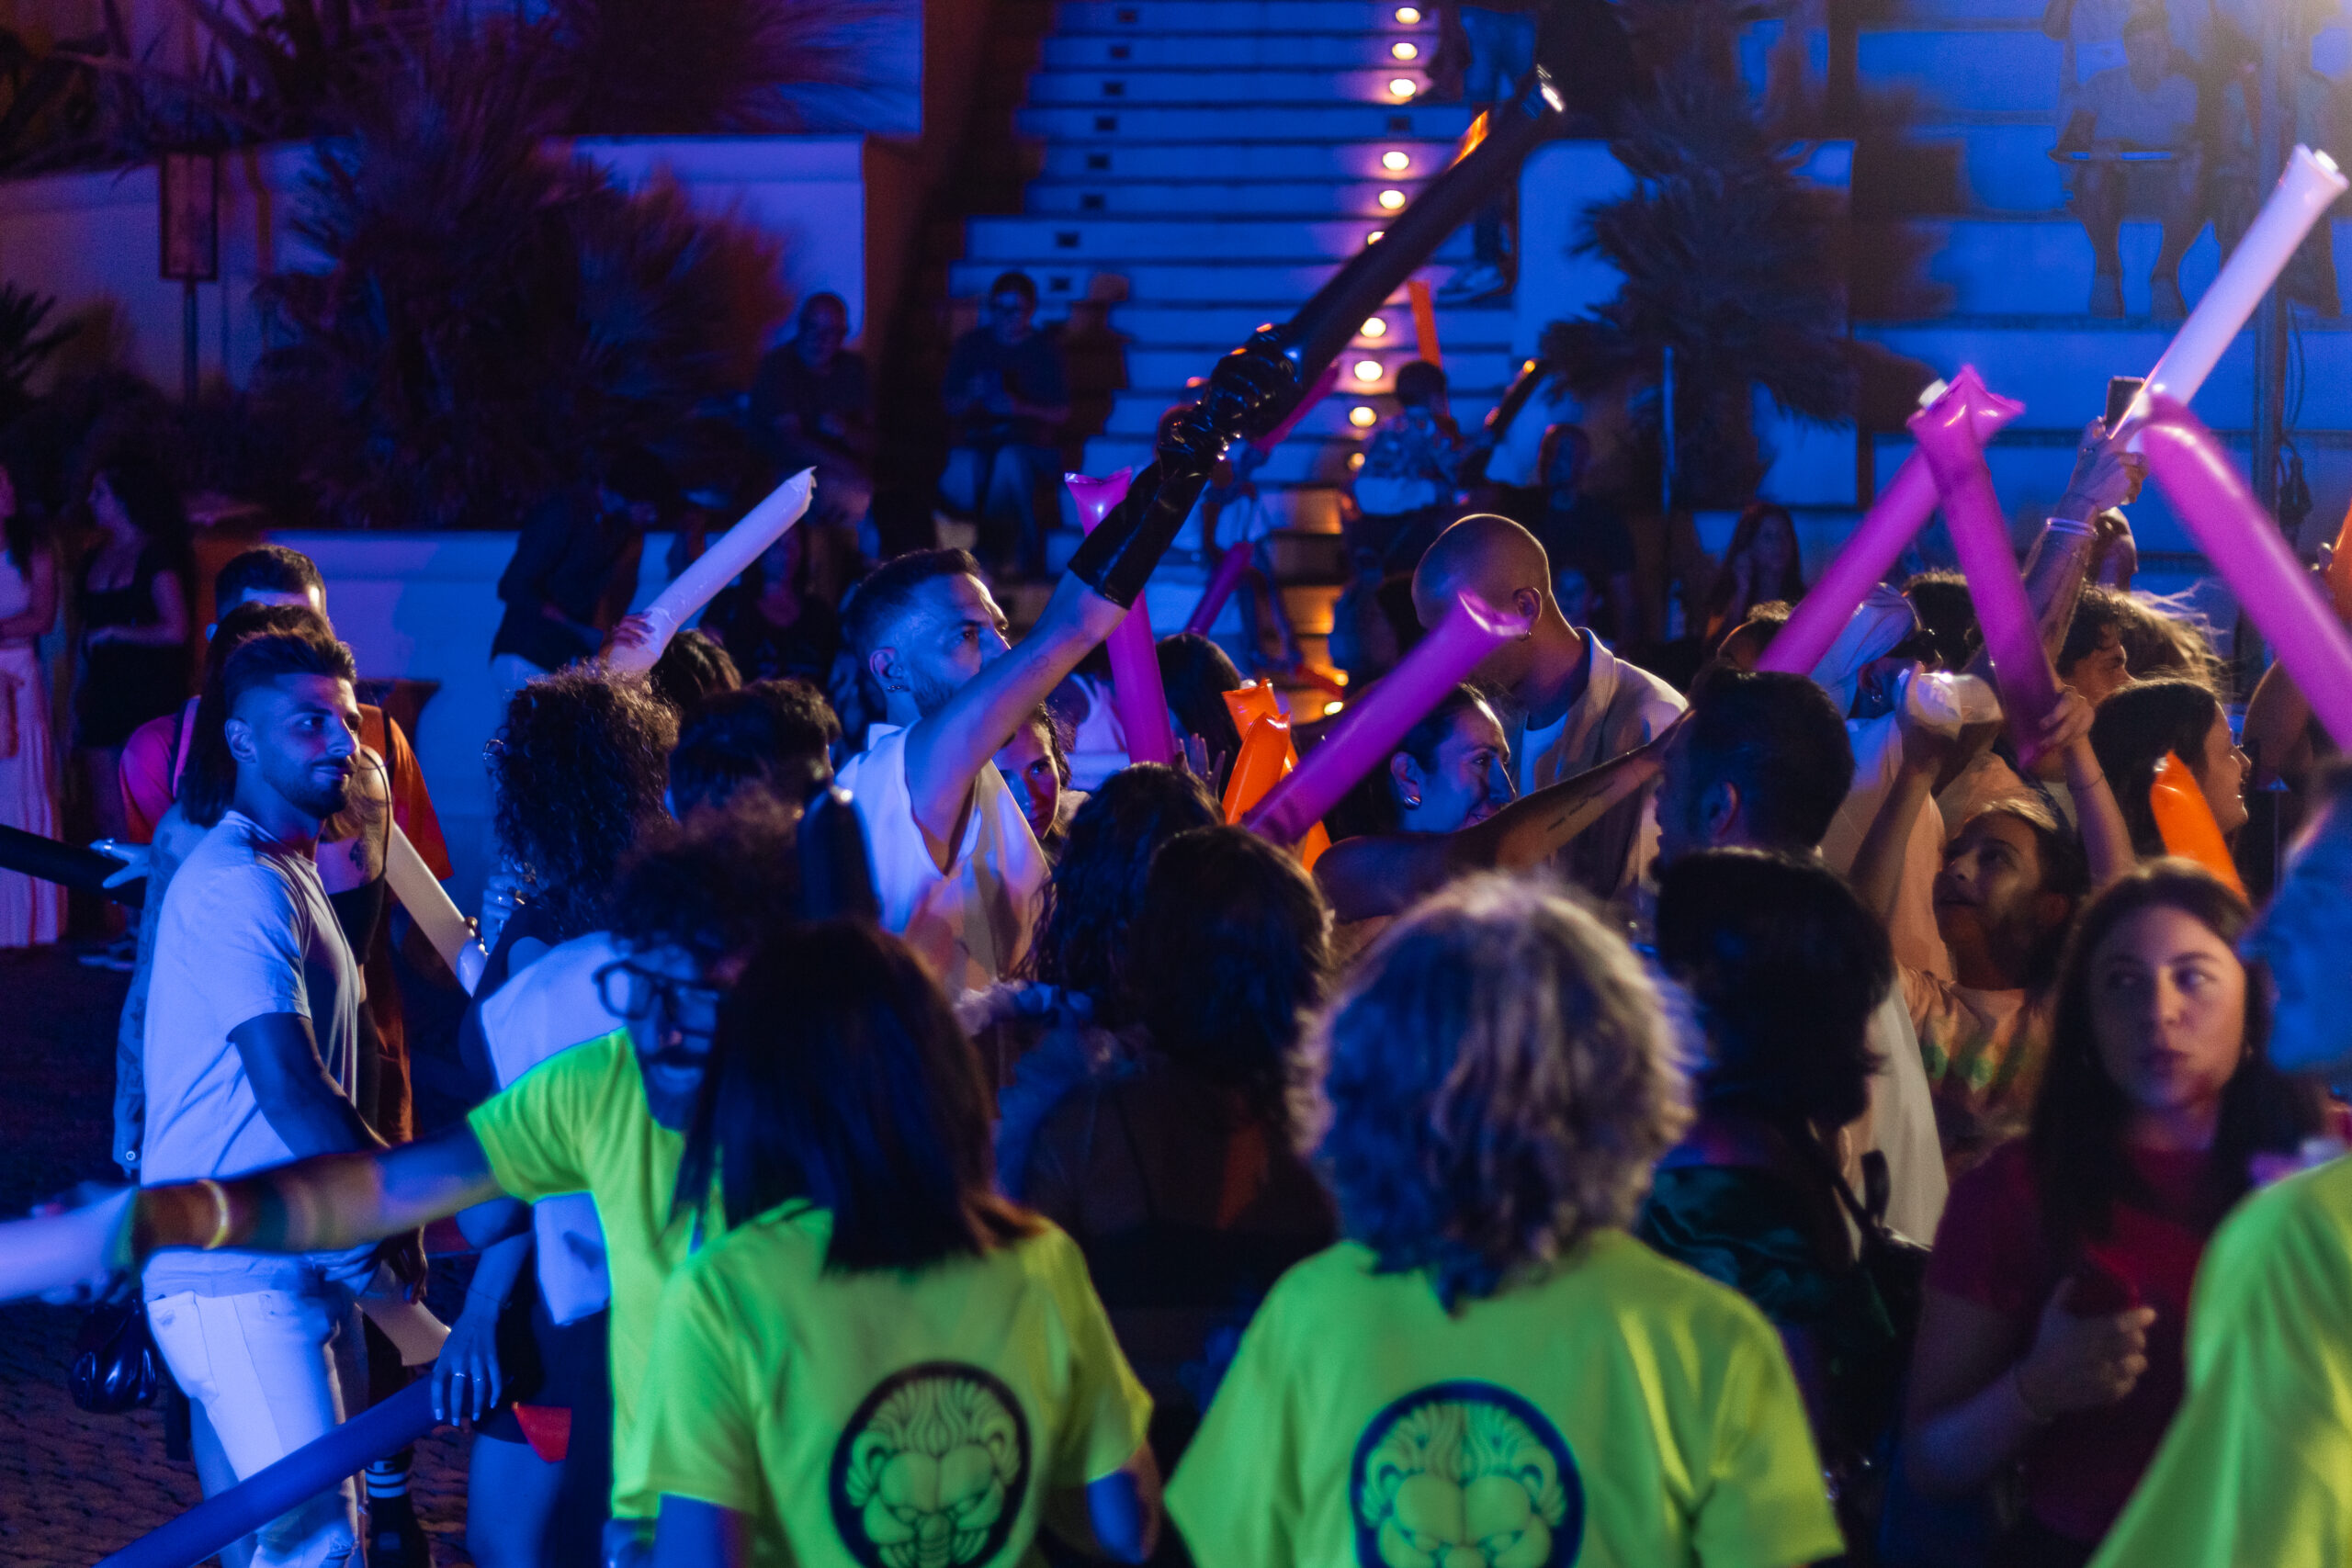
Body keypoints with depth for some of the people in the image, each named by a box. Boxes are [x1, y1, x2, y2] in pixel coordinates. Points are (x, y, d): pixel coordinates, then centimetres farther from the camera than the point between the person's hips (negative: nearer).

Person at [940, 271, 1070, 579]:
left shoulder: (1044, 350, 10)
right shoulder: (970, 345, 16)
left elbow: (1060, 413, 2)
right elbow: (951, 407, 15)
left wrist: (1019, 407, -15)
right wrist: (972, 398, -8)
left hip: (1030, 442, -1)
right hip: (975, 441, 1)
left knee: (1010, 460, -38)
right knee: (962, 469, -35)